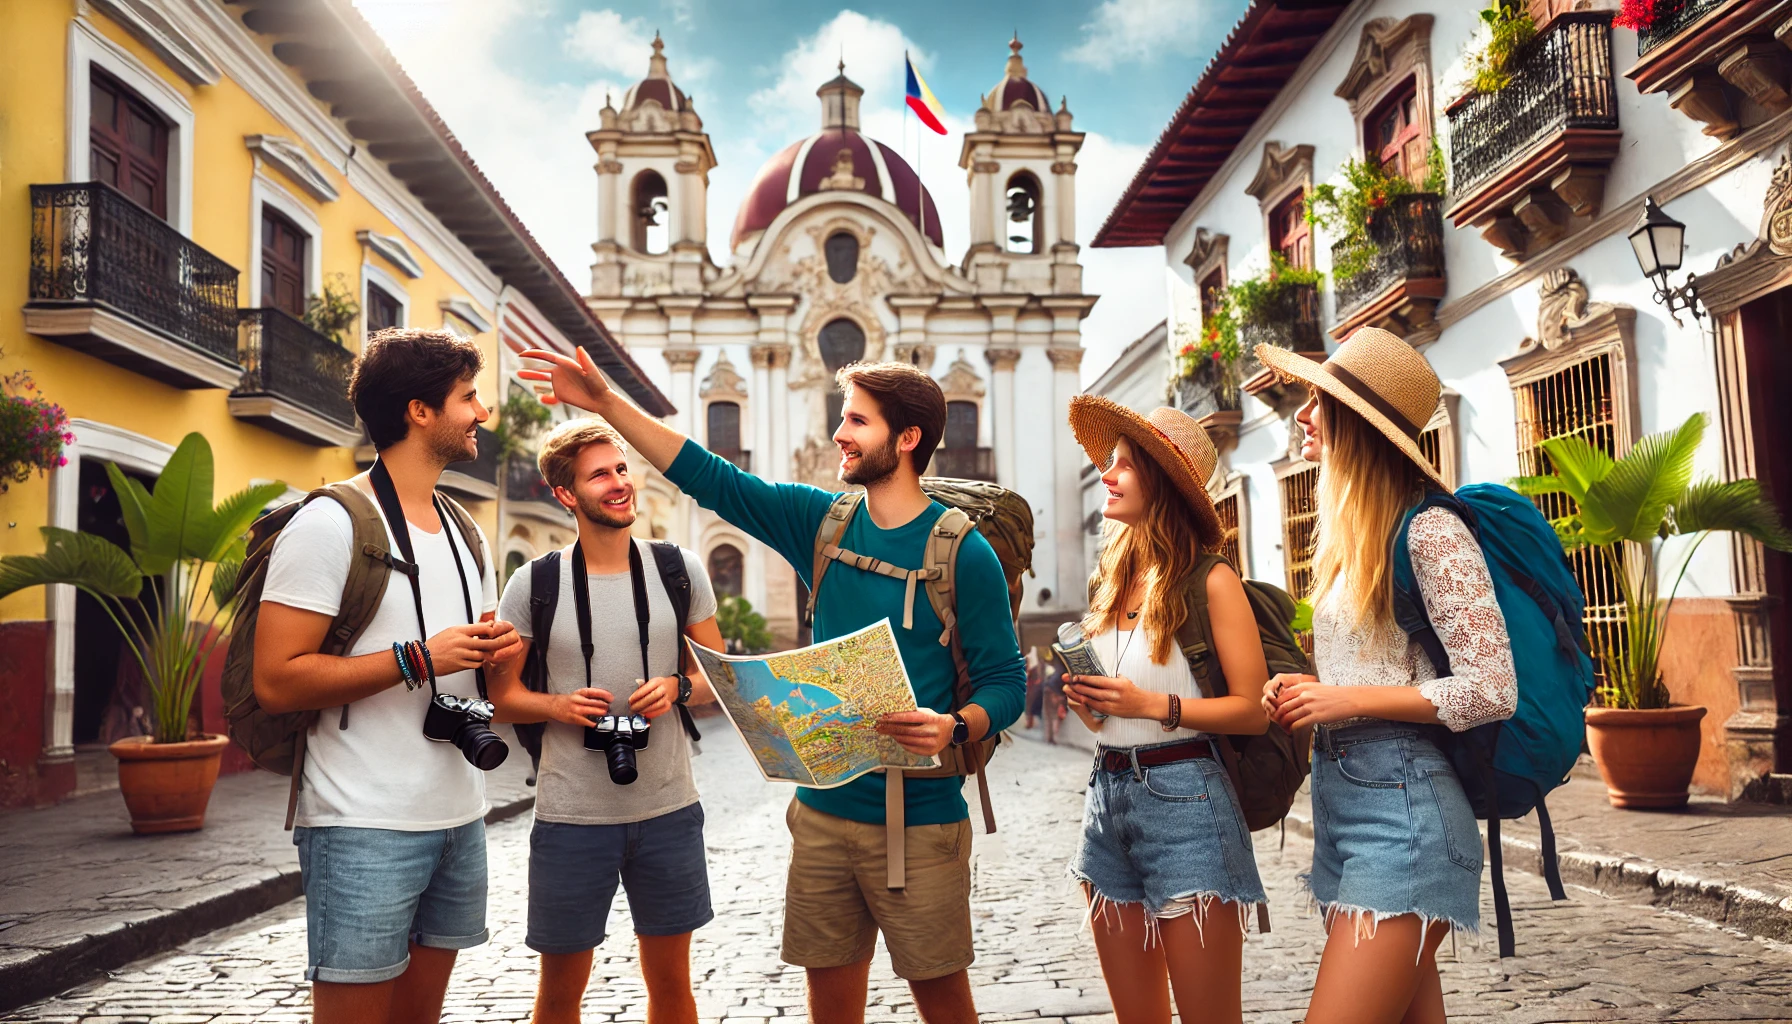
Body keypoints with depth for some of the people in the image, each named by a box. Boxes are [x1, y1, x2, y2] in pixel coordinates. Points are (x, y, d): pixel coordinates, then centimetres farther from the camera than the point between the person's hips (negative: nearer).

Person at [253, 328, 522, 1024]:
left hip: (461, 818, 7)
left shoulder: (465, 532, 15)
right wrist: (418, 659, -21)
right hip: (365, 828, -7)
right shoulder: (331, 523, -10)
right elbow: (276, 683, -16)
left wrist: (497, 649, 1)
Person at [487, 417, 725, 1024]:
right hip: (570, 815, -1)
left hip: (668, 808, 2)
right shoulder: (533, 585, -2)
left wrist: (677, 689, -11)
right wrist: (559, 706, -15)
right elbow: (502, 695, 4)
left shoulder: (681, 570, 2)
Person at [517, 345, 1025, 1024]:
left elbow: (1006, 682, -8)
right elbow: (711, 478, 7)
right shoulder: (822, 523, 5)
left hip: (919, 819, -4)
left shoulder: (963, 552, -10)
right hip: (824, 808, 5)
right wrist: (606, 402, 4)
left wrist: (955, 728, -29)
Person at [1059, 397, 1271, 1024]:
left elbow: (1253, 709, -10)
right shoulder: (1110, 583, 13)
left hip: (1183, 800, -7)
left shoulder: (1210, 580, -7)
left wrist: (1154, 704, -17)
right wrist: (1085, 704, 2)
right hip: (1107, 795, 7)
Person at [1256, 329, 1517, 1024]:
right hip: (1340, 802, 9)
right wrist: (1303, 698, 3)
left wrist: (1345, 700, -15)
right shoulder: (1347, 543, 15)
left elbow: (1492, 691, -15)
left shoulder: (1430, 533, -11)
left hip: (1403, 808, -9)